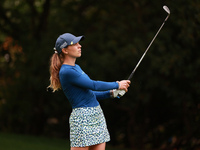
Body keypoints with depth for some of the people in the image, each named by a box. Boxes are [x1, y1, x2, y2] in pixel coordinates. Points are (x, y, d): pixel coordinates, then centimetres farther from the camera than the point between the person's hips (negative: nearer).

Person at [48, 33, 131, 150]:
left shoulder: (76, 67, 16)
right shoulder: (66, 72, -14)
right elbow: (93, 85, -15)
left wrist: (111, 93, 11)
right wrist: (117, 85, -4)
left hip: (97, 116, 9)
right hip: (82, 117, -9)